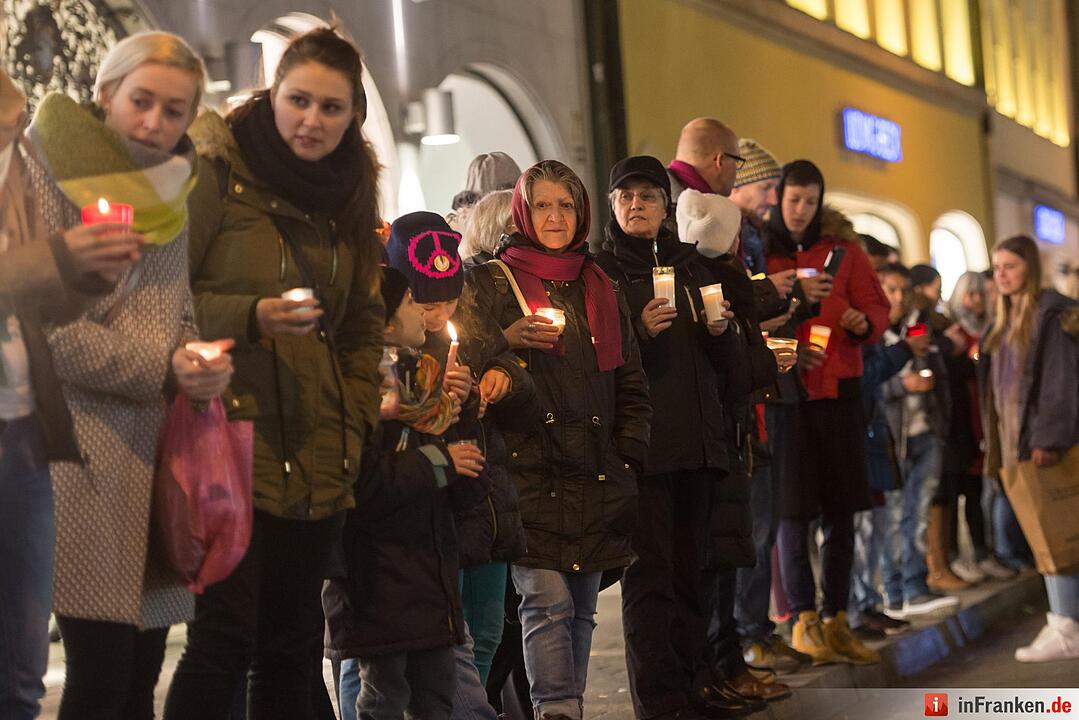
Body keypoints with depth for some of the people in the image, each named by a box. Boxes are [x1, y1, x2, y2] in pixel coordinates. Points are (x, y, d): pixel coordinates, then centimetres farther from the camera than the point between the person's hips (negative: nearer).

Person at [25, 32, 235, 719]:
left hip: (158, 442, 6)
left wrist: (200, 364, -2)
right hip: (82, 437, -6)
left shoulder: (170, 192, 16)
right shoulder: (51, 177, -4)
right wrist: (160, 372, -14)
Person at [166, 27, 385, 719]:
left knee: (292, 644, 8)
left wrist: (354, 428, 11)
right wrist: (252, 315, -20)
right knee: (225, 638, -10)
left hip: (317, 466, 6)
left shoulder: (350, 194, 15)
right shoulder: (217, 173, -2)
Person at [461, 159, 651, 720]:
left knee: (581, 606, 7)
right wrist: (507, 341, -18)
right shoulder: (490, 283, 5)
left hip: (596, 478, 4)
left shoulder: (600, 289, 17)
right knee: (547, 598, -13)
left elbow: (630, 383, 20)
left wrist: (628, 457, 11)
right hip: (531, 474, -4)